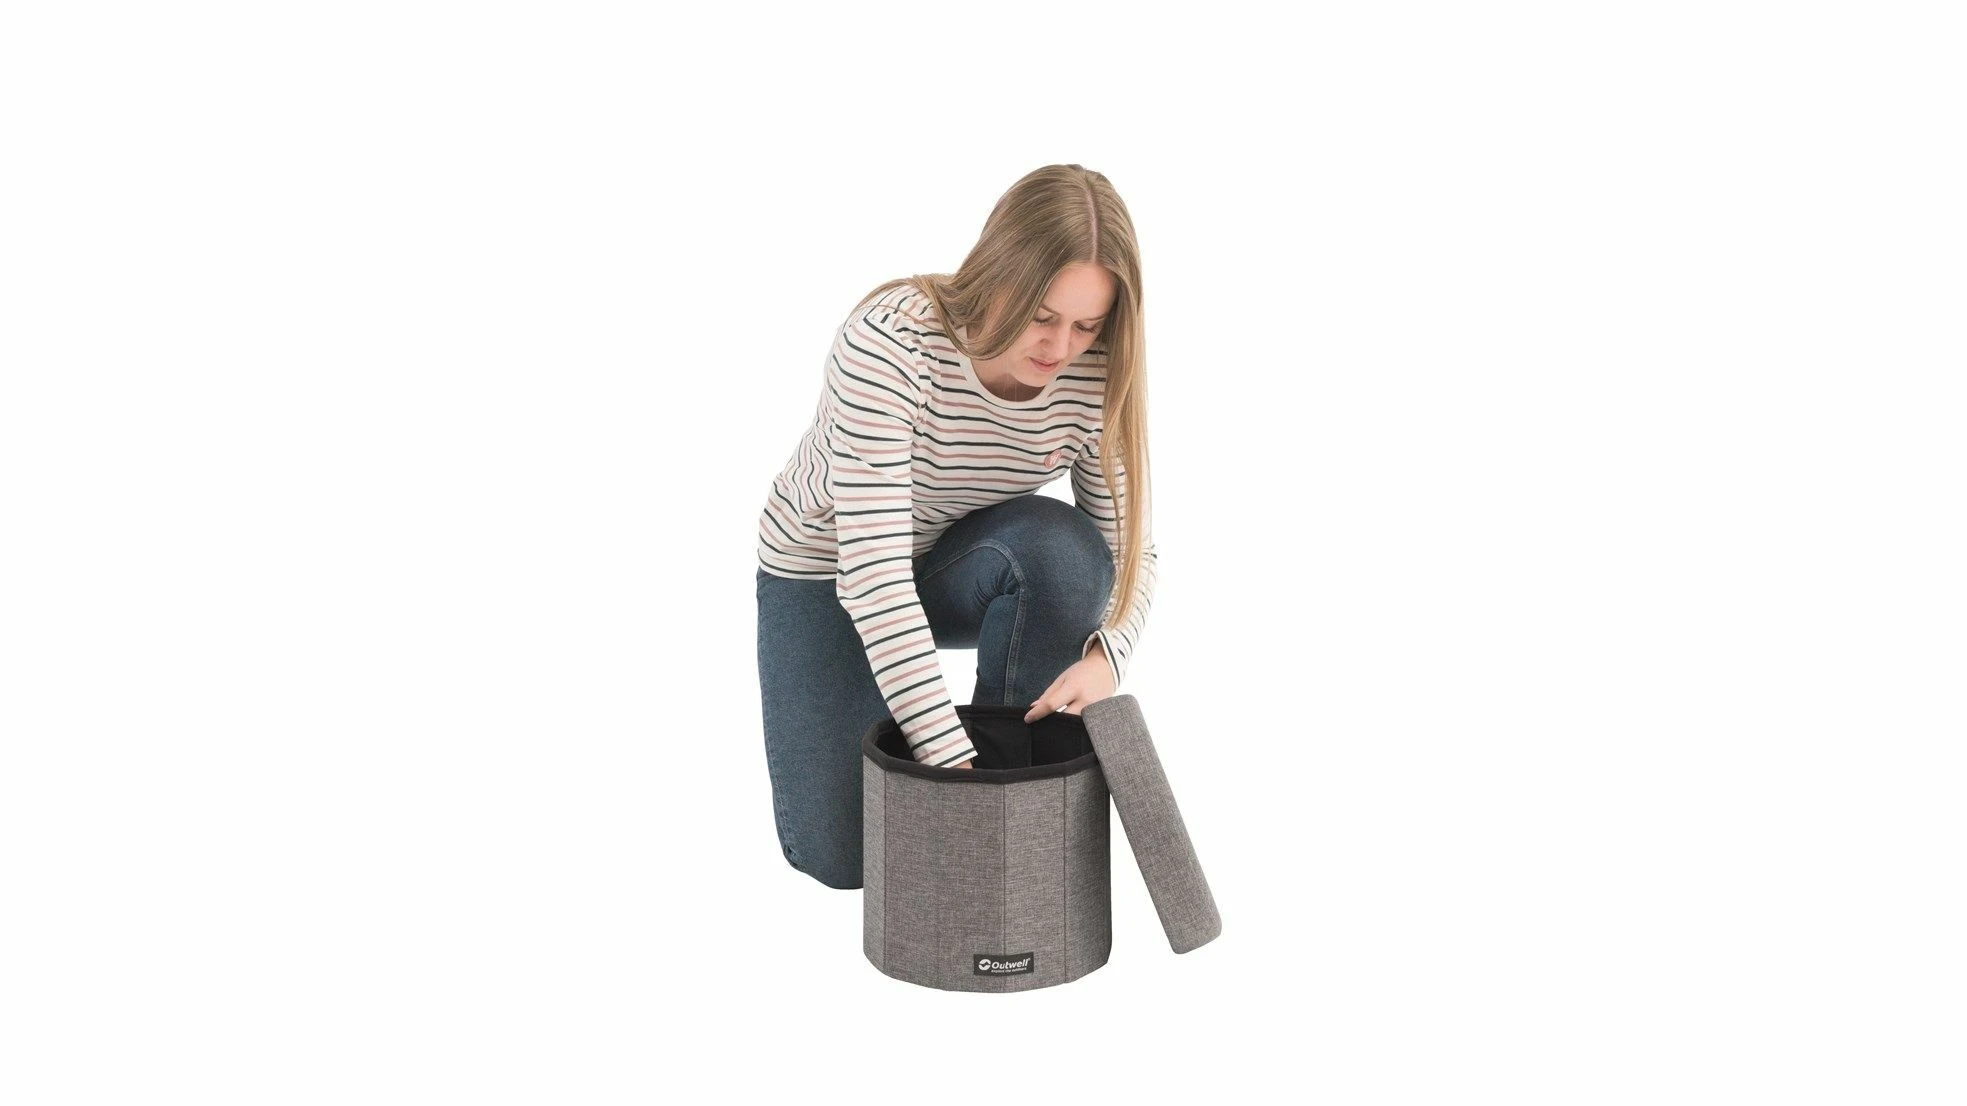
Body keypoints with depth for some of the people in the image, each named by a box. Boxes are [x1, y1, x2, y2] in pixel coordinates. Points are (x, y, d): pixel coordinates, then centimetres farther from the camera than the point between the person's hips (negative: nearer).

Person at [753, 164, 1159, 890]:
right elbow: (871, 568, -39)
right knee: (839, 855, -10)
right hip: (825, 572, -3)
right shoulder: (888, 341, -36)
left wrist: (1107, 654, -38)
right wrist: (948, 759, -42)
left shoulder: (1093, 377, -23)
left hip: (958, 568, 3)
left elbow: (1130, 545, -15)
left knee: (1063, 546, -32)